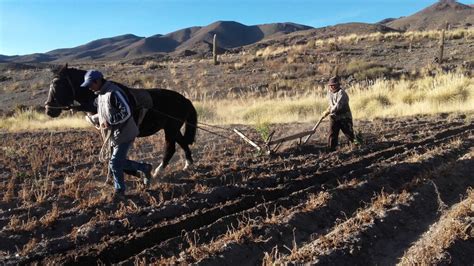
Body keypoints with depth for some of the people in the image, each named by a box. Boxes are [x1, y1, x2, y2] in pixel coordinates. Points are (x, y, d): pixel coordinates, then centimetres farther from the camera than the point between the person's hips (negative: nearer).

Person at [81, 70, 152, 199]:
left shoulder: (114, 92, -21)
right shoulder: (100, 94, 10)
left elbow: (126, 112, -25)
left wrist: (109, 123, -25)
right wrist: (95, 119, 4)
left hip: (124, 134, -10)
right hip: (114, 135, 10)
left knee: (115, 163, -2)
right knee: (120, 162, 15)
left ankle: (119, 190, 17)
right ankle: (145, 168, 32)